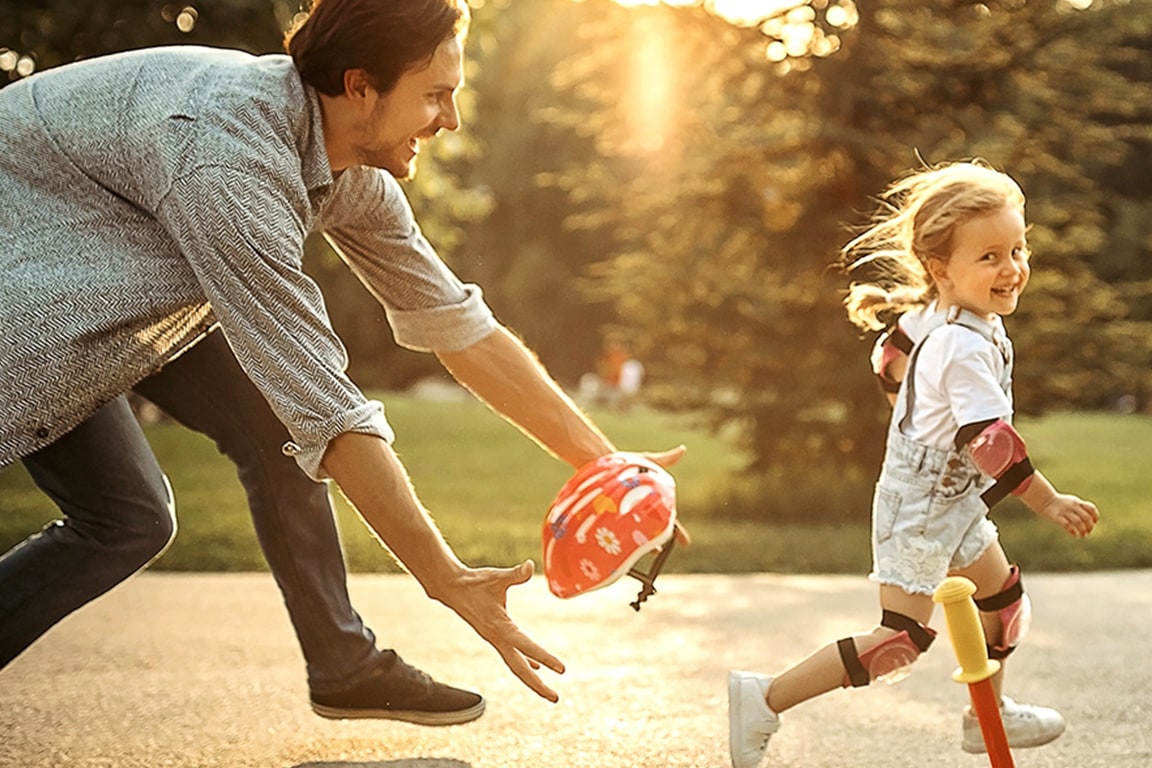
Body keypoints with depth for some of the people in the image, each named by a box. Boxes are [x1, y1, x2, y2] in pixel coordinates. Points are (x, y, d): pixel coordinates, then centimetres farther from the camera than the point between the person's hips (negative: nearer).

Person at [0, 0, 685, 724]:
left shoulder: (353, 172, -10)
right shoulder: (230, 157, -38)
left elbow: (453, 321, -3)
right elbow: (323, 401, -38)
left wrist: (606, 461, -5)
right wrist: (449, 581, -33)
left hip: (127, 279, 8)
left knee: (268, 423, -1)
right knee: (129, 516, -14)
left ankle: (346, 664, 8)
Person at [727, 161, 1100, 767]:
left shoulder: (930, 313, -1)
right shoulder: (968, 348, -28)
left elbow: (889, 359, 15)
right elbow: (992, 442, -31)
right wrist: (1049, 504, -23)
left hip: (949, 499, 10)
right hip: (921, 506, -10)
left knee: (1003, 595, 23)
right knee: (903, 639, -8)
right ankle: (763, 700, -2)